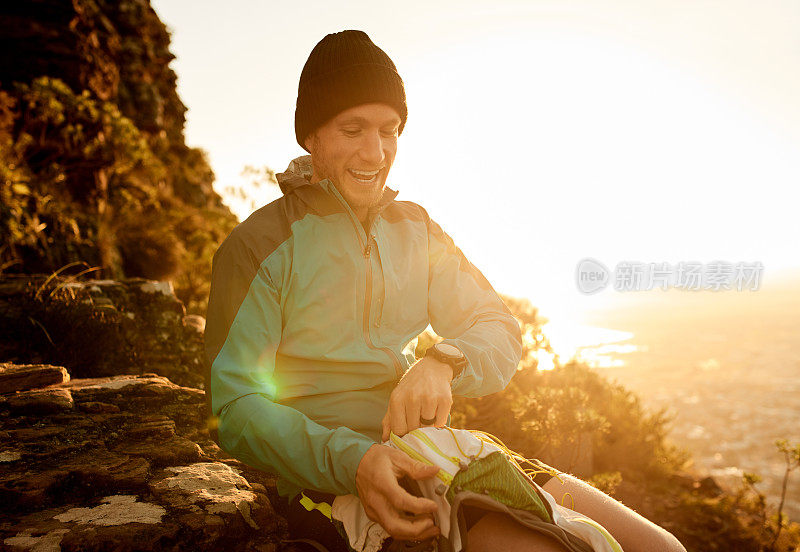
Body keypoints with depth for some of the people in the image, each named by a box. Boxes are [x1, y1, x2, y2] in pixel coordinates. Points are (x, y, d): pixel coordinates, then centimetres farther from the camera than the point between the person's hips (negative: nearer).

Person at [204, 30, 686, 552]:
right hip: (332, 482, -5)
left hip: (438, 451, 6)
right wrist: (352, 462, -27)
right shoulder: (257, 245, -5)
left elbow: (499, 327, 7)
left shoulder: (416, 228, 12)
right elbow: (236, 405, -10)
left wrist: (443, 362, -17)